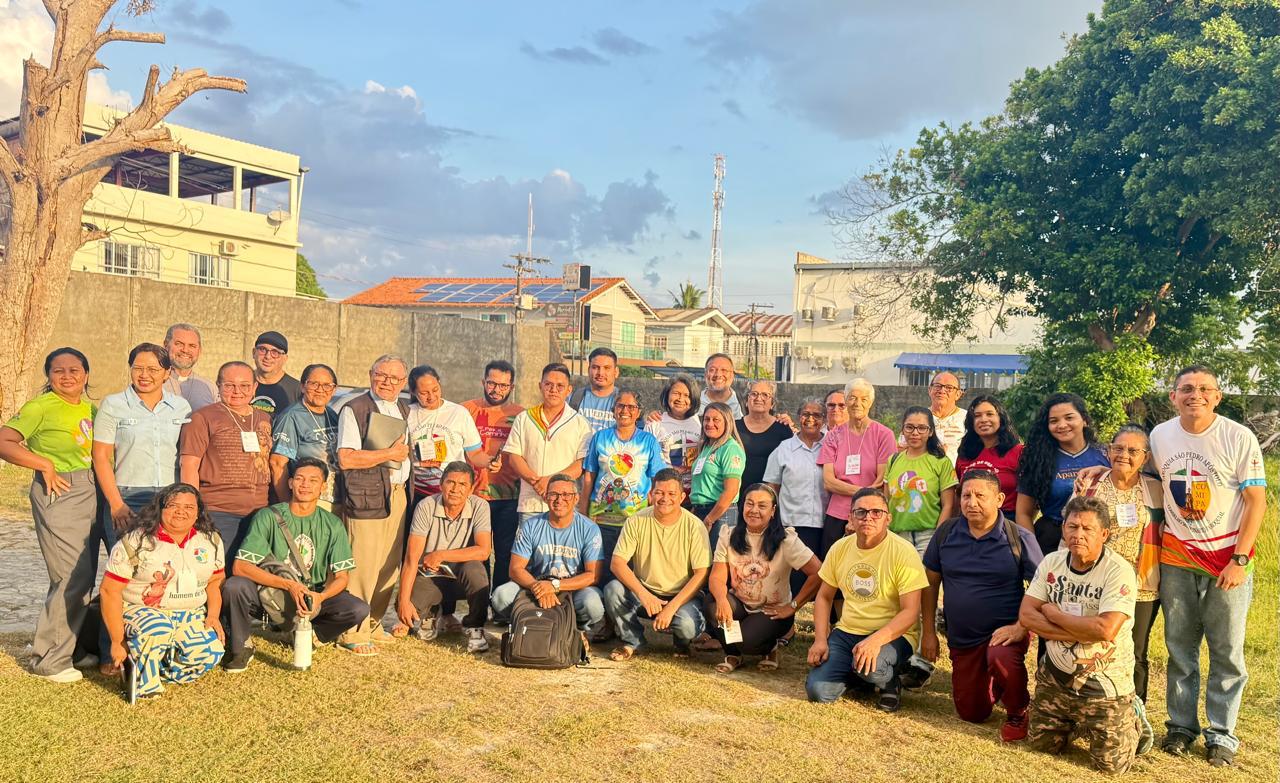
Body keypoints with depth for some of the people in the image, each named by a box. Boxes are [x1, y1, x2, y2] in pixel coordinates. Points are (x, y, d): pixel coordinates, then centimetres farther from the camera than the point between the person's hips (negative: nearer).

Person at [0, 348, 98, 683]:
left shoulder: (91, 409, 9)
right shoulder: (41, 407, -9)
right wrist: (45, 464, -15)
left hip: (90, 493, 7)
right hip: (58, 493, -7)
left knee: (83, 577, 13)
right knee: (73, 578, -7)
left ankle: (67, 645, 29)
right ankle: (48, 659, 8)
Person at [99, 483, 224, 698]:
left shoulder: (211, 541, 4)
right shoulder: (135, 542, -9)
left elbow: (216, 580, 15)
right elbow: (110, 590, -9)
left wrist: (214, 615, -1)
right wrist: (117, 642, -12)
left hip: (191, 616, 4)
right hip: (140, 610, -4)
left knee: (210, 654, -22)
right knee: (157, 629, -38)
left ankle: (161, 671, 5)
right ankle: (143, 683, -13)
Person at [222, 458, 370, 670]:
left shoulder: (333, 525, -1)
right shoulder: (269, 517, -8)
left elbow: (342, 576, -3)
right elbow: (241, 566, -17)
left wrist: (320, 597, -26)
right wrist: (289, 585, -27)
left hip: (313, 597, 2)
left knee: (359, 609, -22)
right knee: (234, 586, -32)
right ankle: (240, 648, -4)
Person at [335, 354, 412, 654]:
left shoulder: (404, 410, 17)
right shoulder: (354, 410, -6)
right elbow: (346, 458, -15)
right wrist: (389, 454, -12)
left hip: (397, 494, 7)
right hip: (366, 497, -7)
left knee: (389, 565, 10)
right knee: (362, 567, -7)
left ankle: (373, 624, 23)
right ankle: (353, 633, 4)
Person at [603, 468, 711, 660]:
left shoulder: (694, 526, -11)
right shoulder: (637, 521, -7)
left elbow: (701, 574, -14)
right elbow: (617, 563, -12)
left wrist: (671, 607, -23)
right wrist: (644, 594, -27)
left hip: (681, 596, -2)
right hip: (643, 591, 2)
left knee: (688, 625, -32)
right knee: (612, 589, -26)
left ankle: (682, 643, 9)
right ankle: (632, 640, 1)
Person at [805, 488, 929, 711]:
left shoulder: (903, 552, -14)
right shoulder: (839, 548, 2)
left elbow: (910, 612, -19)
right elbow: (824, 597, 11)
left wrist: (876, 640, -33)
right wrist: (820, 639, -4)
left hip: (892, 634, -4)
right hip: (847, 632, 4)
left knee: (869, 666, -36)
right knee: (818, 690, -15)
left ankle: (889, 682, 1)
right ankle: (855, 674, 17)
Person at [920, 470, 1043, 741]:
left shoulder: (1019, 538, -11)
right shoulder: (946, 532, -1)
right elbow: (931, 582, 6)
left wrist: (1020, 627, -22)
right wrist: (928, 632, 4)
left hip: (1005, 631, -4)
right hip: (961, 638, 4)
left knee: (1001, 657, -39)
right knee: (971, 714, 9)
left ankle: (1018, 713, -7)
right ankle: (995, 686, 44)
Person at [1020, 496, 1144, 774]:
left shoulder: (1119, 571, -19)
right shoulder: (1051, 562, -1)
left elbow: (1105, 629, -30)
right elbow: (1026, 615, -7)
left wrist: (1054, 614, -16)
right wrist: (1080, 633, -19)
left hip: (1104, 684, -5)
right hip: (1055, 676, 5)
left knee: (1110, 764, -1)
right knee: (1040, 745, 13)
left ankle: (1133, 718, 27)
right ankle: (1075, 722, 41)